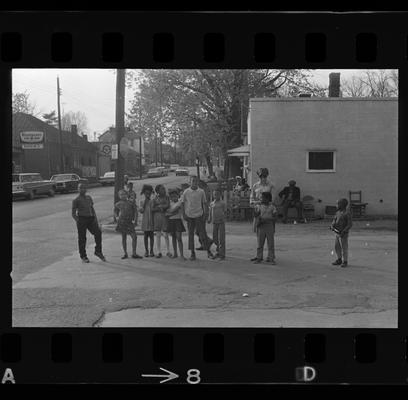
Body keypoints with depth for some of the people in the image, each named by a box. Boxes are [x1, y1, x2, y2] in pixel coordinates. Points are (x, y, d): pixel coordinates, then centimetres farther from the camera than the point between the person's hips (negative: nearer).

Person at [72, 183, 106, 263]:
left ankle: (98, 251, -2)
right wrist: (78, 222, -16)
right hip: (81, 219, -4)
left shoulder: (89, 197, 17)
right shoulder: (76, 200, 2)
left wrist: (95, 219, 10)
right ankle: (83, 256, 13)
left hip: (90, 218, 4)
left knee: (98, 232, -14)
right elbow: (73, 214, 0)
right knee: (82, 238, 1)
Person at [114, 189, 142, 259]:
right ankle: (125, 253, 14)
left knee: (134, 237, -9)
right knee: (124, 237, 4)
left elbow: (135, 211, 2)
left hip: (130, 222, -1)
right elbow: (116, 211, 25)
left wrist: (135, 220, -8)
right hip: (122, 222, 1)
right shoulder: (118, 204, 8)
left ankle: (134, 254, -1)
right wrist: (117, 217, 8)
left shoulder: (131, 202, 4)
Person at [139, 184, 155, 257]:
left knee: (151, 236, 2)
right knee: (146, 236, 4)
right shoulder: (142, 202, 7)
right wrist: (145, 202, -6)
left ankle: (151, 251, 9)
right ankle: (146, 251, 9)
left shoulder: (153, 202, 5)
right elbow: (141, 211, -5)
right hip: (145, 222, 1)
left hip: (151, 221, 0)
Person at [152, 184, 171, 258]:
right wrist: (159, 208, -10)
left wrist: (159, 206, -3)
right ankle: (159, 252, 6)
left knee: (166, 235, -3)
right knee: (158, 235, 2)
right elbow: (152, 209, 4)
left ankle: (168, 251, 7)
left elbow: (167, 205, -9)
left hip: (164, 216, -2)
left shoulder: (166, 197, 5)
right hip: (157, 217, 2)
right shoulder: (155, 199, 9)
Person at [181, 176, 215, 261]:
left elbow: (204, 203, 6)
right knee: (190, 234, 5)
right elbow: (183, 204, 6)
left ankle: (208, 251, 4)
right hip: (189, 216, 1)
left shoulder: (201, 191, 2)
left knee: (202, 233, -3)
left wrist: (205, 214, -2)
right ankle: (192, 253, 12)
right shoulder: (186, 192, 0)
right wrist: (184, 214, -2)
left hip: (199, 215, -1)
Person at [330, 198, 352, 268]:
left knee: (344, 248, 0)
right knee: (337, 247, 14)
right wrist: (332, 226, -10)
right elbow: (334, 221, 11)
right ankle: (339, 260, 27)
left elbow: (350, 224, -19)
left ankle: (345, 262, 11)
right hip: (337, 233, 8)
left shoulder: (347, 213, -16)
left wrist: (343, 232, -25)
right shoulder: (338, 212, 9)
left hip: (343, 234, -8)